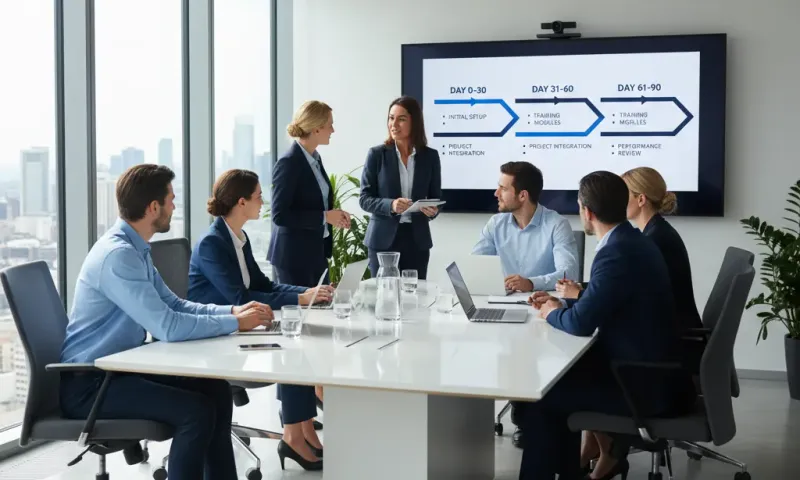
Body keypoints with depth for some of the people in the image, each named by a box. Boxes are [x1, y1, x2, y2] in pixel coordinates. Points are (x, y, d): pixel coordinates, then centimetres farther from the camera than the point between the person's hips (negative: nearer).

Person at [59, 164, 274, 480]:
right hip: (87, 384, -10)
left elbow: (174, 306, 12)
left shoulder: (135, 249, 8)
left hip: (119, 368, 10)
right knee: (196, 410, -21)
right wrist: (235, 323, -17)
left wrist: (232, 310, -3)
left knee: (216, 390, 2)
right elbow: (168, 327, -28)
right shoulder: (117, 254, -24)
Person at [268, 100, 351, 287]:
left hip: (316, 251, 9)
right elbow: (280, 215, -21)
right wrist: (324, 217, -19)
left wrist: (334, 215, 2)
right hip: (294, 255, -9)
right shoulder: (289, 163, -17)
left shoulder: (315, 158, 9)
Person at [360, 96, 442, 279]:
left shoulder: (430, 156, 4)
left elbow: (436, 197, 9)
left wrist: (433, 210, -14)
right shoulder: (377, 154, -2)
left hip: (417, 239, 2)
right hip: (383, 239, -1)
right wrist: (390, 205, -21)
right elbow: (364, 198, -3)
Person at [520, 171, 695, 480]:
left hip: (643, 384, -9)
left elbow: (582, 323, -24)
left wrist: (553, 314, -4)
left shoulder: (617, 252, -23)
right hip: (650, 369, 9)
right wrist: (562, 303, 13)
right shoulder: (631, 241, 7)